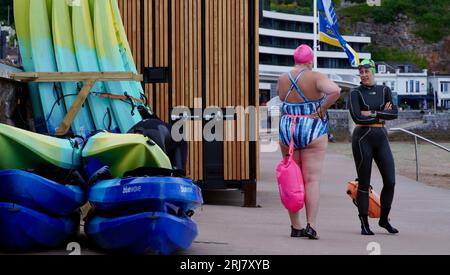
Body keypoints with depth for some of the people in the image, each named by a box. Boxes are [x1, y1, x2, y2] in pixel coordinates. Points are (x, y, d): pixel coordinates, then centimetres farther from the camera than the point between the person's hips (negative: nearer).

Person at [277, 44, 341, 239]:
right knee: (312, 180, -2)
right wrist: (321, 110, -15)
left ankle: (295, 227, 13)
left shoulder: (282, 80, 3)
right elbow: (335, 91, -26)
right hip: (313, 131, -4)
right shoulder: (315, 77, -11)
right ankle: (311, 226, -8)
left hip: (286, 130, 4)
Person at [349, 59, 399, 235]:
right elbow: (357, 118, -14)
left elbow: (395, 113, -4)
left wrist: (372, 113, -13)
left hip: (381, 139, 4)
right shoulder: (356, 93, 0)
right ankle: (364, 224, 8)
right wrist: (382, 116, -8)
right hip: (363, 139, -4)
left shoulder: (384, 90, 10)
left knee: (390, 181, -1)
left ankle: (384, 219, 16)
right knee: (364, 183, 0)